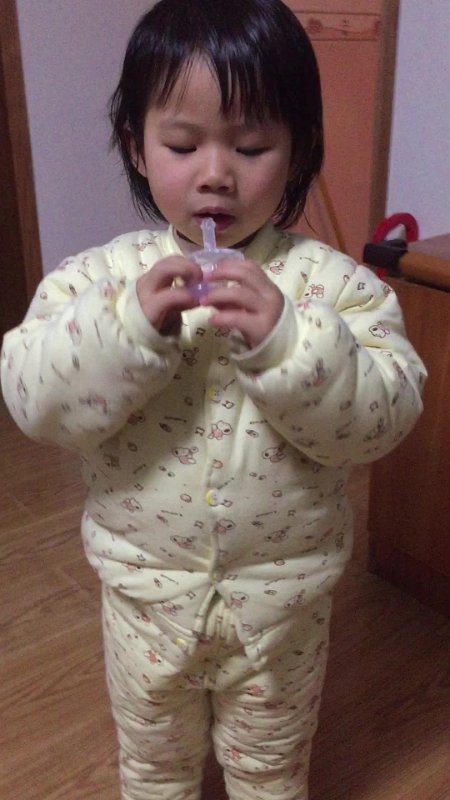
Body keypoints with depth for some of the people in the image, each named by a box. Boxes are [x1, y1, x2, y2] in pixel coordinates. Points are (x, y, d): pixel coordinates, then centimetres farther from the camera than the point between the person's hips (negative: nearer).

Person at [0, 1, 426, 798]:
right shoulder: (100, 276, -11)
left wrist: (285, 339, -36)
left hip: (279, 589, -1)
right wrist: (131, 325, -35)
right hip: (146, 583, 1)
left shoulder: (332, 282, -14)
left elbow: (382, 415, -20)